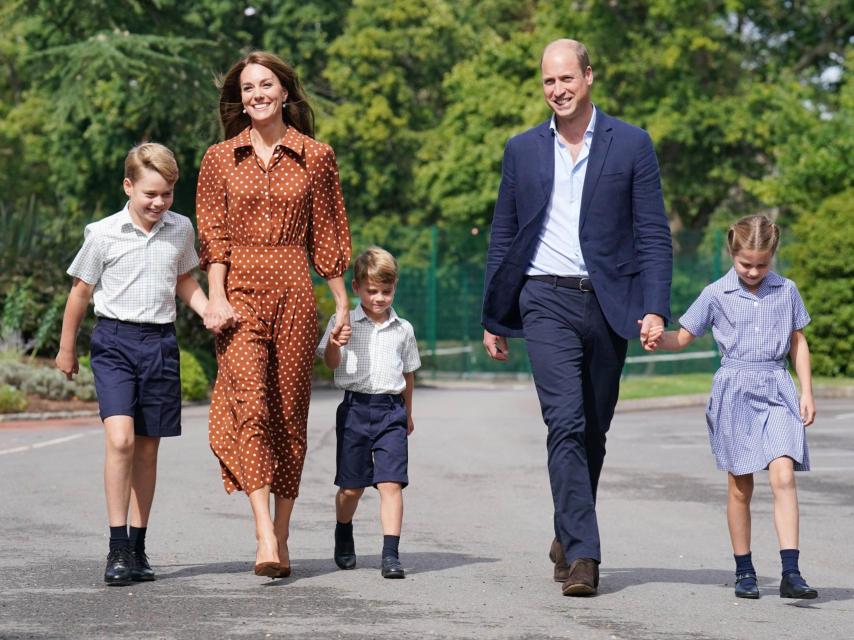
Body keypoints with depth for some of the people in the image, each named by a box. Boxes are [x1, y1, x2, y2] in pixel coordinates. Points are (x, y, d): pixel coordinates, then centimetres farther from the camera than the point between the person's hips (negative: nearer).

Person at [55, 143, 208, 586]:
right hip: (114, 339, -4)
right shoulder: (103, 234, -6)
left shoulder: (182, 231, 6)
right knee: (120, 439, -19)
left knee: (147, 448, 8)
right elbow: (81, 291, 4)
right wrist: (66, 349, 11)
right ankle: (117, 548, -14)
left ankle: (137, 548, 17)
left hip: (160, 342, 4)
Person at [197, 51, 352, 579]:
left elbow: (327, 236, 11)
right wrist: (216, 297, -8)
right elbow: (212, 235, 4)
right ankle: (265, 537, -25)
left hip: (294, 292, 1)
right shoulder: (221, 159, 9)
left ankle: (282, 536, 12)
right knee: (250, 403, -17)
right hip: (240, 292, -1)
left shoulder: (316, 157, 8)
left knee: (290, 412, 3)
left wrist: (342, 303, 10)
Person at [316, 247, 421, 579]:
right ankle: (343, 540, 34)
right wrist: (333, 343, -26)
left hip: (391, 411, 1)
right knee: (351, 487, 8)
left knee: (390, 483, -11)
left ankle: (391, 555, -14)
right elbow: (332, 362, -4)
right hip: (355, 408, -1)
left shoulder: (403, 329, 9)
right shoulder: (343, 323, 2)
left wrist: (407, 413, 25)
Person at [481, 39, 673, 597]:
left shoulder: (632, 145, 4)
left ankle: (569, 537, 27)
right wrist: (494, 318, 13)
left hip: (608, 302, 1)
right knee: (566, 424, -15)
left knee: (594, 431, 9)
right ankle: (582, 553, -19)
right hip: (548, 303, 0)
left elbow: (653, 234, 1)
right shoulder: (523, 150, 10)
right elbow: (504, 238, 15)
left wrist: (655, 308, -10)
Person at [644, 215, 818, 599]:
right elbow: (684, 337, 6)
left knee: (783, 475, -16)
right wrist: (660, 340, -16)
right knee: (740, 487, 5)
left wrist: (807, 392, 9)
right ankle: (744, 571, 18)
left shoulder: (786, 292, 7)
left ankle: (791, 573, -19)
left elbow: (798, 343, 14)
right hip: (734, 391, 0)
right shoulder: (716, 294, 2)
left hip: (777, 390, 0)